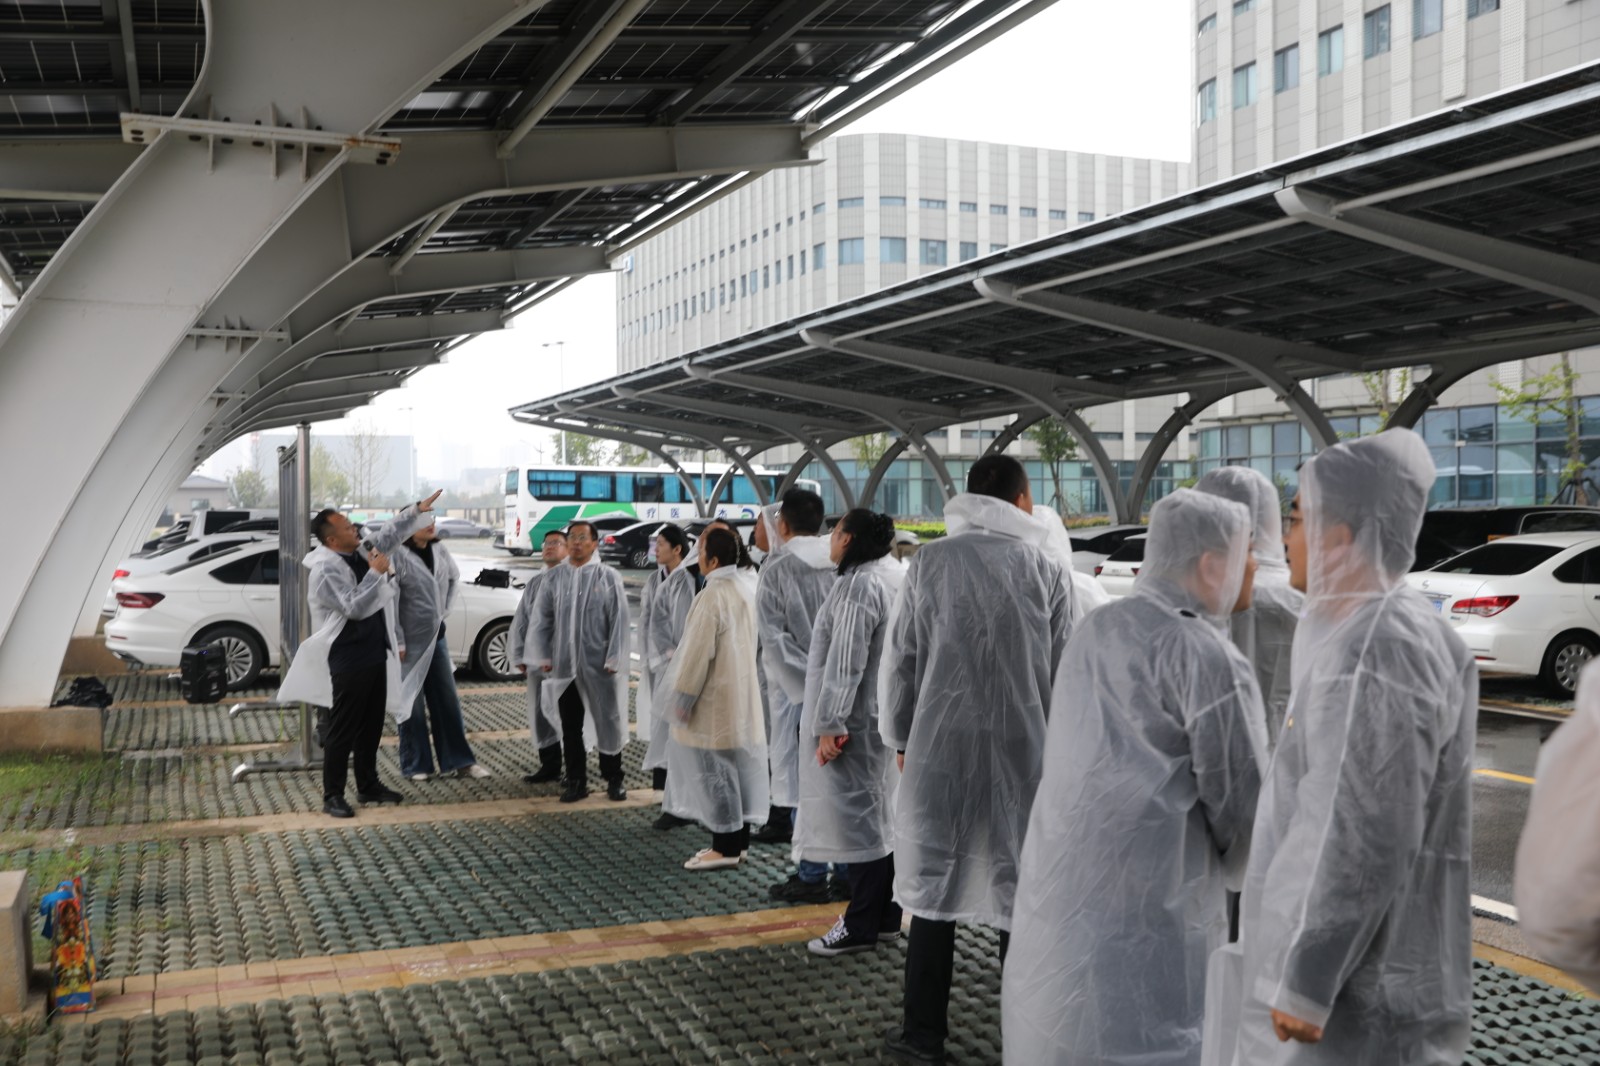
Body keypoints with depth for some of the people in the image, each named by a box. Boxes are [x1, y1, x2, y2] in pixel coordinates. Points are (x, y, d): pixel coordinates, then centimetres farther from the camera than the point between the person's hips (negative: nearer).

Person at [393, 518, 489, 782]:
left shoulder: (440, 551, 4)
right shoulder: (398, 557, -16)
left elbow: (455, 578, 22)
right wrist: (398, 642, -17)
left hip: (437, 636, 6)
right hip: (411, 641, -6)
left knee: (447, 700, 9)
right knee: (412, 704, 5)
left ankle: (459, 760, 18)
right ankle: (415, 765, 17)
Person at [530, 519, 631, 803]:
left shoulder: (608, 577, -3)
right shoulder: (553, 578, 5)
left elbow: (619, 621, -5)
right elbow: (542, 620, 8)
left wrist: (613, 660, -10)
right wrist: (544, 657, 1)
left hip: (600, 665, -2)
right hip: (564, 666, 3)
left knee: (608, 723, 7)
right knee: (570, 726, 9)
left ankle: (614, 780, 20)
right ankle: (576, 781, 20)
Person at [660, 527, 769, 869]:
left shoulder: (711, 597, -19)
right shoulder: (743, 591, 9)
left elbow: (698, 652, -19)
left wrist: (682, 699, -12)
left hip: (714, 701, -9)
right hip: (741, 697, 9)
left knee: (714, 771, -2)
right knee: (739, 767, 13)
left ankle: (724, 847, 3)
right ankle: (738, 839, 21)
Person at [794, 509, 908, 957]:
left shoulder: (858, 585, -18)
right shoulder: (899, 575, 12)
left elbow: (845, 663, -23)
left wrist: (830, 724, -22)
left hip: (859, 719, -10)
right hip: (889, 716, 10)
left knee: (858, 818, -3)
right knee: (880, 816, 16)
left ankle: (862, 926, 4)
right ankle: (885, 915, 24)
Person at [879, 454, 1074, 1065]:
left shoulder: (931, 562, -1)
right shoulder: (1048, 570, -1)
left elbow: (900, 658, 1)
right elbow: (1065, 669, 1)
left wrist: (899, 737, 13)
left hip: (941, 744, 0)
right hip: (1023, 747, 0)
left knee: (935, 885, 10)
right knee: (1018, 890, 9)